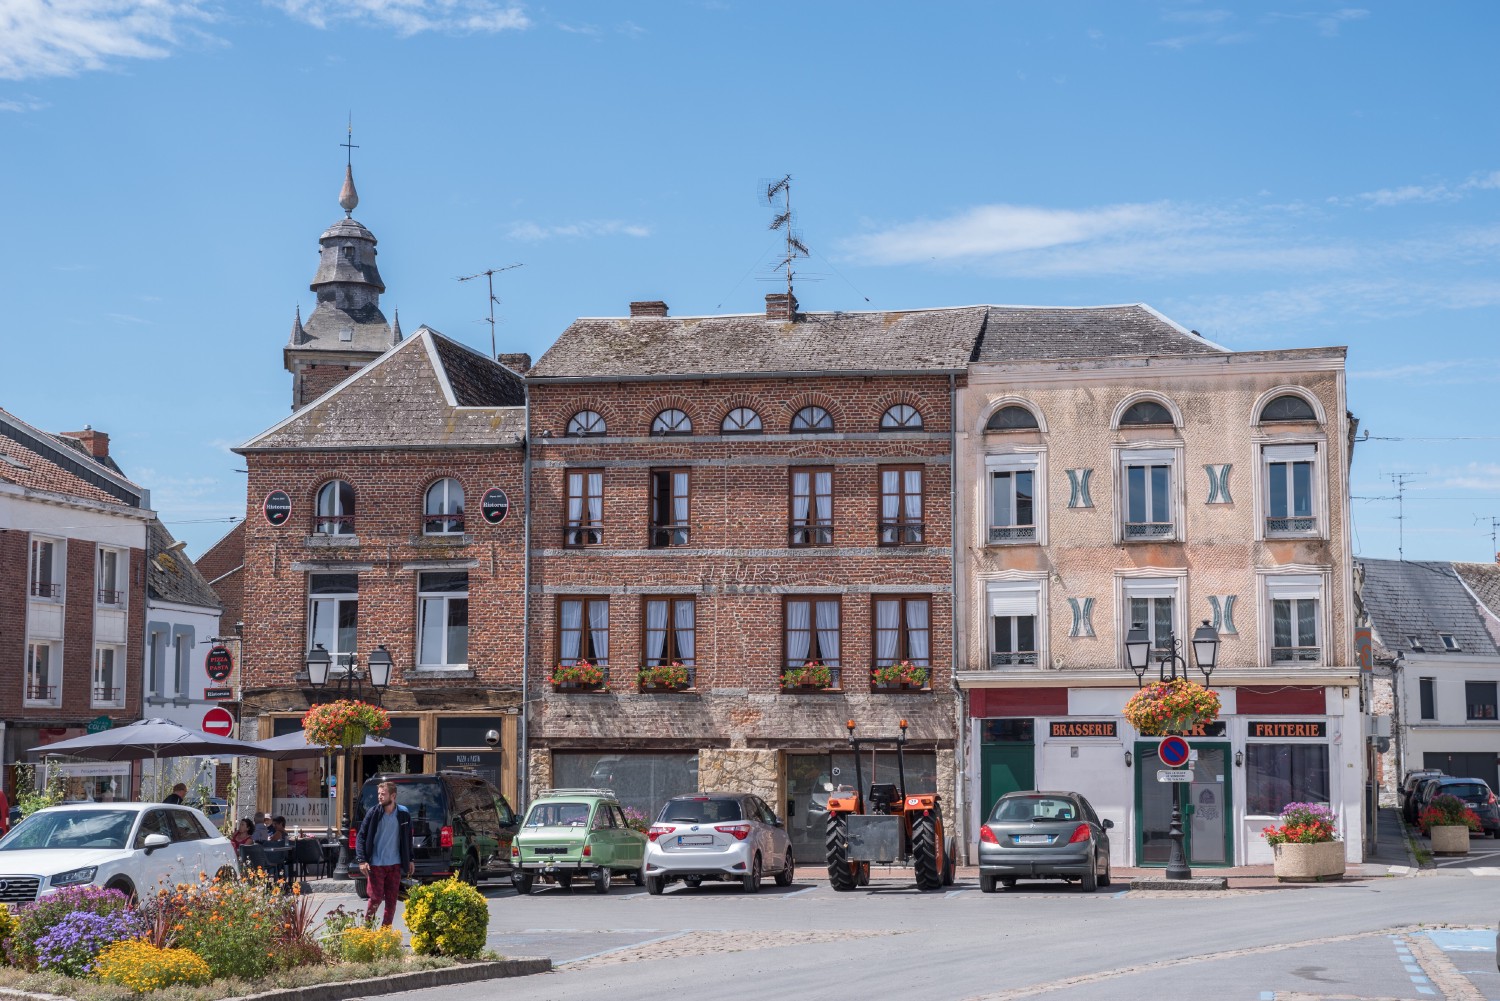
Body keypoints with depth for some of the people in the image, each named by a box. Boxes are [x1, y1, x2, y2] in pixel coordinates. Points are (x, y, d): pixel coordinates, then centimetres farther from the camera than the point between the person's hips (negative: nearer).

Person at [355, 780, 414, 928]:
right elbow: (361, 837, -4)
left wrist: (410, 860, 12)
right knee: (376, 897, -5)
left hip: (395, 865, 3)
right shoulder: (373, 814, -6)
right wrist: (362, 860, -13)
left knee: (392, 900, 5)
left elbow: (408, 838, 13)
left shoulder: (403, 814, 1)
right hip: (376, 864, -3)